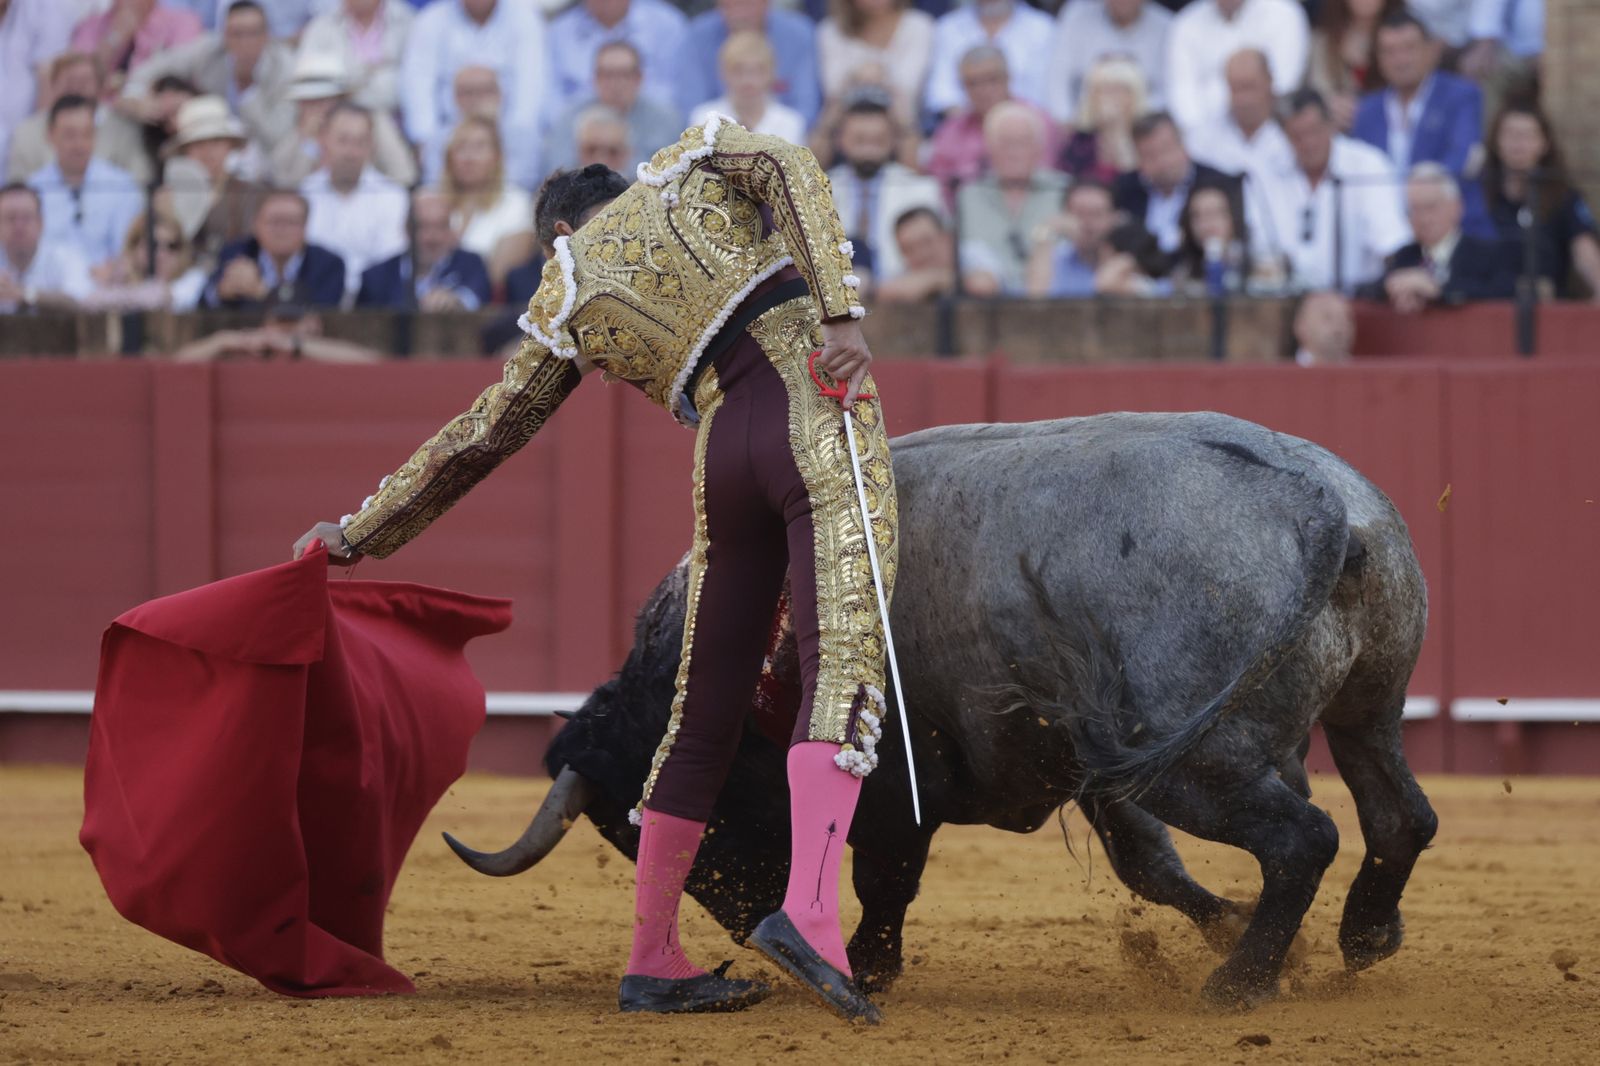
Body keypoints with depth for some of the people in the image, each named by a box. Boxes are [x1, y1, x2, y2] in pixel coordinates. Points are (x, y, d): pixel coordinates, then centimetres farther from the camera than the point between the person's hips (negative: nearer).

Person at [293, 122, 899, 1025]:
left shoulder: (566, 306, 23)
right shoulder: (693, 163, 20)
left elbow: (478, 438, 28)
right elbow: (793, 172, -2)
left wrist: (359, 534, 39)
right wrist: (842, 311, -12)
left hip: (726, 449, 3)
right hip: (818, 413, -3)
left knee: (706, 714, 14)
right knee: (845, 663, -16)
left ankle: (654, 961, 20)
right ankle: (810, 912, -36)